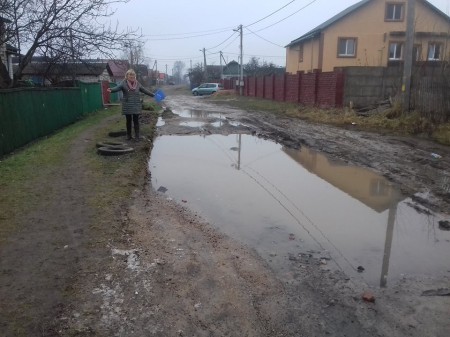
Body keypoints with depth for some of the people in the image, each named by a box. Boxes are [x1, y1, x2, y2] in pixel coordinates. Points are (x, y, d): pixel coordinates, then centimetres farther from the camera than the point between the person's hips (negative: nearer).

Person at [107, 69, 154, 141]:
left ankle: (137, 135, 7)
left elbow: (145, 90, 14)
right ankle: (128, 135, 21)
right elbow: (117, 87, -23)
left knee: (136, 120, 1)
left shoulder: (137, 84, 5)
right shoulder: (124, 83, -6)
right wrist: (111, 90, -44)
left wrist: (153, 95, 16)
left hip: (136, 106, 1)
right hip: (127, 106, -1)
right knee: (128, 121, 9)